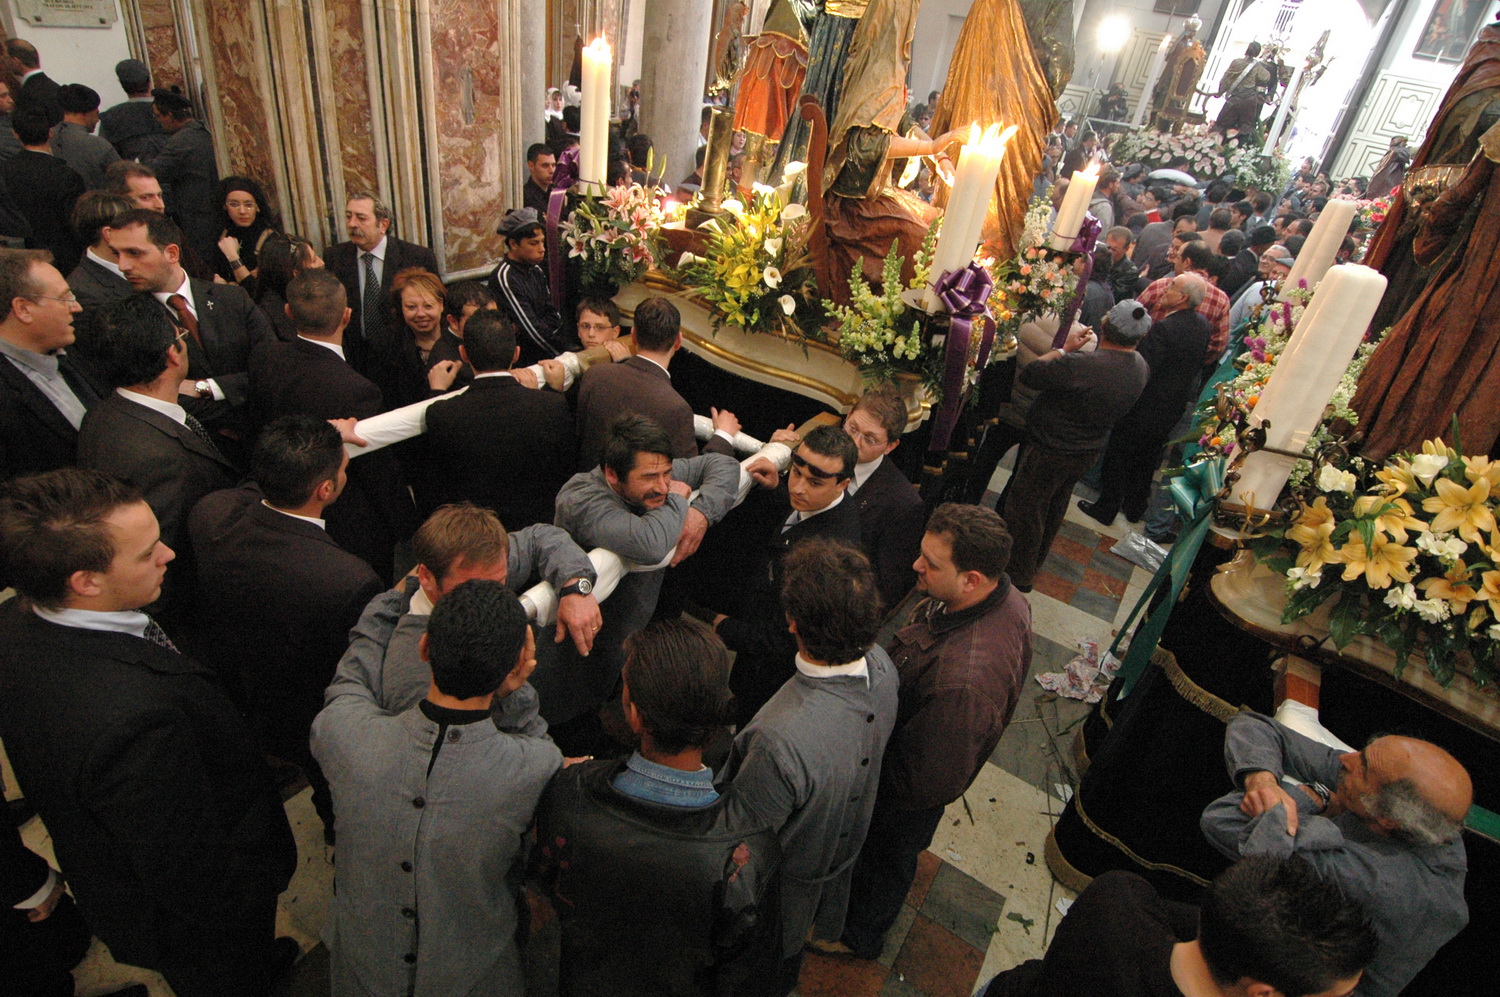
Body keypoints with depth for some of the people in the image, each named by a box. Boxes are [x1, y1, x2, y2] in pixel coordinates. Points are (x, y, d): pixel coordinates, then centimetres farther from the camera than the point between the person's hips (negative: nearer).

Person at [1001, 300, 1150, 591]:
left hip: (1050, 453, -8)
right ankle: (1036, 562, 47)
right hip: (1088, 453, 8)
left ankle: (1019, 577, 27)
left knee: (1025, 510, 11)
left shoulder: (1079, 364, -34)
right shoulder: (1141, 368, -8)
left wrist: (1065, 347, -13)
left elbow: (1029, 374, -23)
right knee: (1054, 510, 26)